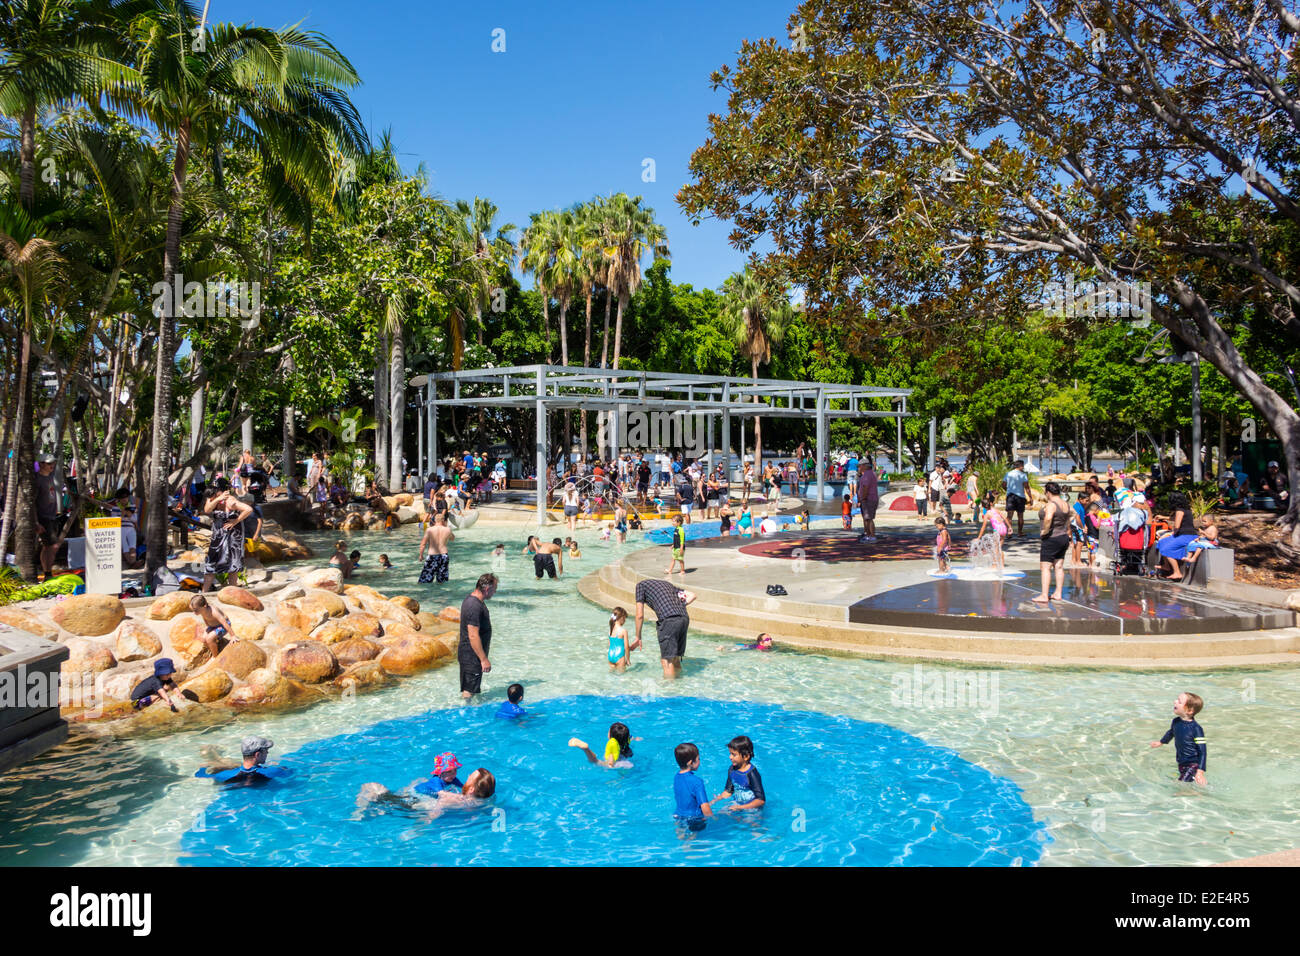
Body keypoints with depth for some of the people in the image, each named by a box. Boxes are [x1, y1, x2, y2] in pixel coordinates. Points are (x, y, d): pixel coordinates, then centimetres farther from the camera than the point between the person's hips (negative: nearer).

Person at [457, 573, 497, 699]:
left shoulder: (471, 598, 6)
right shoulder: (474, 607, -27)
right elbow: (473, 636, -28)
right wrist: (484, 659, -24)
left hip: (467, 652, 10)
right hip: (472, 656, -10)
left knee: (469, 688, 21)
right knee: (469, 690, -1)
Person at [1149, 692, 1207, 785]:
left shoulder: (1196, 729, -23)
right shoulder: (1176, 722, -3)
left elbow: (1202, 751, -20)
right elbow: (1171, 732, 22)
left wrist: (1200, 771, -24)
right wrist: (1162, 742, 41)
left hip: (1193, 764, -7)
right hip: (1181, 763, 7)